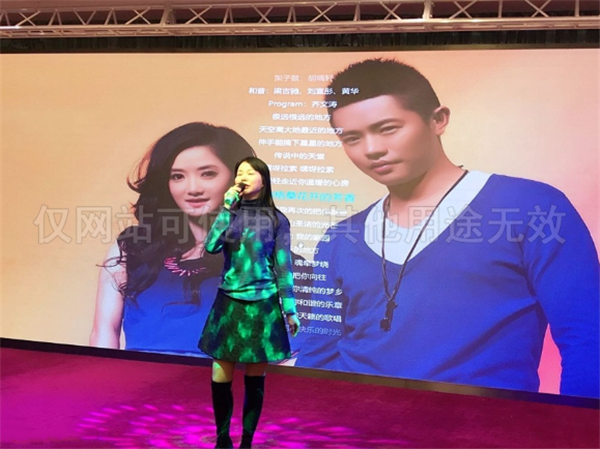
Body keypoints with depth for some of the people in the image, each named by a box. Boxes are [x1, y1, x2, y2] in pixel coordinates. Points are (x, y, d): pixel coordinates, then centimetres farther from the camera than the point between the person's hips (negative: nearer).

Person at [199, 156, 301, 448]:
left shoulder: (276, 219, -1)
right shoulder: (230, 213, 5)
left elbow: (283, 267, -1)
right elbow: (211, 246, -11)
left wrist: (290, 310, -1)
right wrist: (227, 207, -12)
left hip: (262, 305, -2)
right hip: (228, 303, 2)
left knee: (254, 378, 6)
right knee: (220, 378, 1)